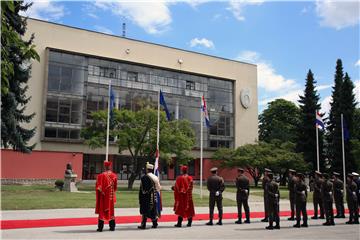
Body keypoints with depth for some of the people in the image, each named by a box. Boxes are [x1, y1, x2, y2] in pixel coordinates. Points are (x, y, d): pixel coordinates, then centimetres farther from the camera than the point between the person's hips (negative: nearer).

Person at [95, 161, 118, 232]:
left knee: (102, 211, 5)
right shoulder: (114, 176, -3)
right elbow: (115, 187, 6)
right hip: (111, 197, 4)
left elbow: (98, 188, -13)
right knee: (111, 211, 14)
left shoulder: (101, 176, -15)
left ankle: (100, 227, 6)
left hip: (103, 197, -3)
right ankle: (112, 227, 17)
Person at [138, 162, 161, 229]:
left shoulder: (144, 178, -12)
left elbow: (142, 189, -11)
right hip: (154, 197, 5)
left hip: (146, 198, -5)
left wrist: (140, 199, -5)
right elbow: (158, 188, 8)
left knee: (145, 211, 3)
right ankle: (155, 224, 16)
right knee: (154, 210, 12)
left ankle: (143, 224, 6)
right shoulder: (156, 177, 3)